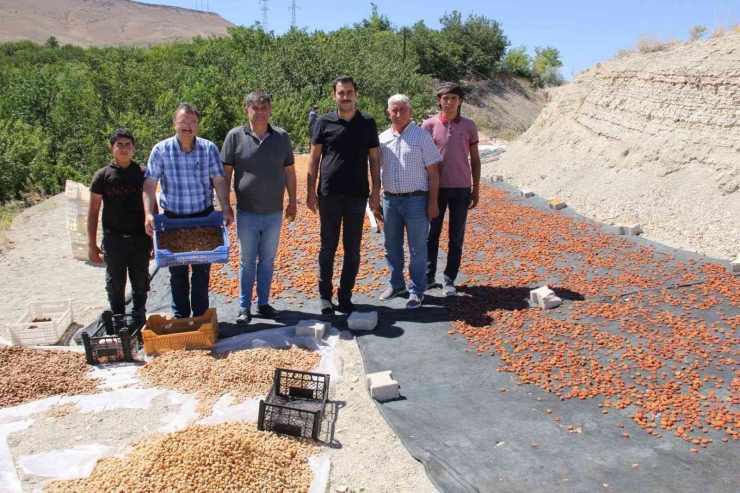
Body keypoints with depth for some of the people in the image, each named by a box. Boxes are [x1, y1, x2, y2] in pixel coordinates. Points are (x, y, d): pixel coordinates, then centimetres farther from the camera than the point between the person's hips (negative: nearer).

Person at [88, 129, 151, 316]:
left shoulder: (142, 173, 1)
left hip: (140, 238, 1)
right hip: (114, 239, -1)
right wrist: (91, 244, -3)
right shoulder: (103, 175, -2)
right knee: (115, 285, 10)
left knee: (140, 284, 11)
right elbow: (93, 211, 0)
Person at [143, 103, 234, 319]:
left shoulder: (209, 149, -4)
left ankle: (201, 316, 23)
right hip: (173, 218, 0)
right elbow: (149, 185, -7)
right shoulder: (161, 150, -5)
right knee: (177, 272, 11)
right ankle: (180, 317, 26)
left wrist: (226, 208, -17)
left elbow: (219, 181, -5)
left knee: (202, 270, 9)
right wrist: (148, 214, -18)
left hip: (204, 217, 0)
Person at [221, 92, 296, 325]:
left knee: (267, 261, 13)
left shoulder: (281, 137, 3)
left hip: (274, 213, 2)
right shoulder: (235, 136, -4)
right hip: (246, 213, -2)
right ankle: (244, 307, 20)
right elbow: (225, 173, -1)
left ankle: (263, 303, 26)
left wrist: (292, 202, 9)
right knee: (247, 261, 8)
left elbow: (289, 172, 9)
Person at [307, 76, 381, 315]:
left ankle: (345, 296, 19)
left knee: (353, 249, 7)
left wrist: (376, 190, 0)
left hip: (357, 195, 1)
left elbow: (374, 159, 7)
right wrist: (311, 191, -1)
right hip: (329, 195, -1)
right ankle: (325, 296, 18)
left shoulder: (367, 122, 4)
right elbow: (314, 157, 4)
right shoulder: (324, 122, 2)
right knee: (328, 247, 6)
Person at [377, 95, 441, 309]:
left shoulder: (421, 136, -4)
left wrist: (433, 202, -9)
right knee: (392, 247, 15)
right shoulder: (382, 139, 8)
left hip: (416, 200, -4)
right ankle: (396, 284, 31)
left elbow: (433, 172, -5)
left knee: (417, 249, 4)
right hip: (390, 200, 5)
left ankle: (417, 291, 16)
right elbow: (377, 170, 15)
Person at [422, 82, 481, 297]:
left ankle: (449, 280, 13)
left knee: (456, 237, 5)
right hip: (436, 187, -1)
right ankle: (428, 276, 18)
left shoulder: (469, 126, 2)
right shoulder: (429, 125, -1)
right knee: (432, 234, 7)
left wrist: (476, 189, 3)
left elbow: (475, 160, 7)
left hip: (461, 188, 1)